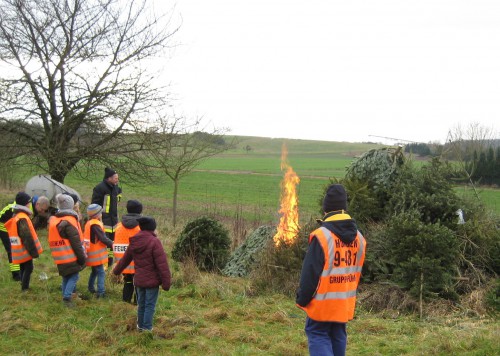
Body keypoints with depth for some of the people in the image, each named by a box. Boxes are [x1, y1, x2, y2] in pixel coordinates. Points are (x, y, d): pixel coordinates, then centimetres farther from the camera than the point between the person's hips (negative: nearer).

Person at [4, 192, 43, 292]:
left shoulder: (16, 216, 11)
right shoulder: (22, 218, -21)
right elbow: (27, 237, -22)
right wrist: (34, 251, -18)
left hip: (20, 250, 9)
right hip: (25, 250, -9)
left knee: (23, 268, 17)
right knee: (28, 268, -1)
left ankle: (24, 286, 24)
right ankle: (25, 288, 1)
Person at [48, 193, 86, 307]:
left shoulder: (53, 220, 10)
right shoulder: (69, 221, -15)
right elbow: (76, 242, -16)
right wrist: (82, 257, -11)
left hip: (60, 258, 8)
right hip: (71, 257, -8)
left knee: (66, 277, 16)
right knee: (74, 276, -2)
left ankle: (66, 296, 18)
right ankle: (67, 297, -11)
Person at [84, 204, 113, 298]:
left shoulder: (89, 223, 10)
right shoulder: (95, 225, -20)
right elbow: (103, 238, -22)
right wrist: (111, 244, -13)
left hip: (92, 253, 10)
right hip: (96, 254, -10)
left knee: (95, 271, 24)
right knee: (101, 272, -7)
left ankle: (91, 288, 37)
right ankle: (100, 292, -9)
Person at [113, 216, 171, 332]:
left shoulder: (134, 242, 3)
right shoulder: (154, 242, -18)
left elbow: (125, 259, 18)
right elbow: (162, 264, -19)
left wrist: (116, 271, 36)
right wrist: (166, 282, -15)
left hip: (139, 280, 6)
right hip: (152, 281, -6)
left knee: (141, 304, 19)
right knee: (150, 305, 3)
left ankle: (140, 325, 29)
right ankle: (147, 328, 7)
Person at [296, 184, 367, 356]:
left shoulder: (321, 235, -19)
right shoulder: (358, 237, 3)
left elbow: (310, 273, -16)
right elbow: (358, 271, 13)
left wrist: (302, 299, -5)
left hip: (323, 302, -6)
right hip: (346, 303, 6)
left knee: (318, 335, 4)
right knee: (338, 336, 17)